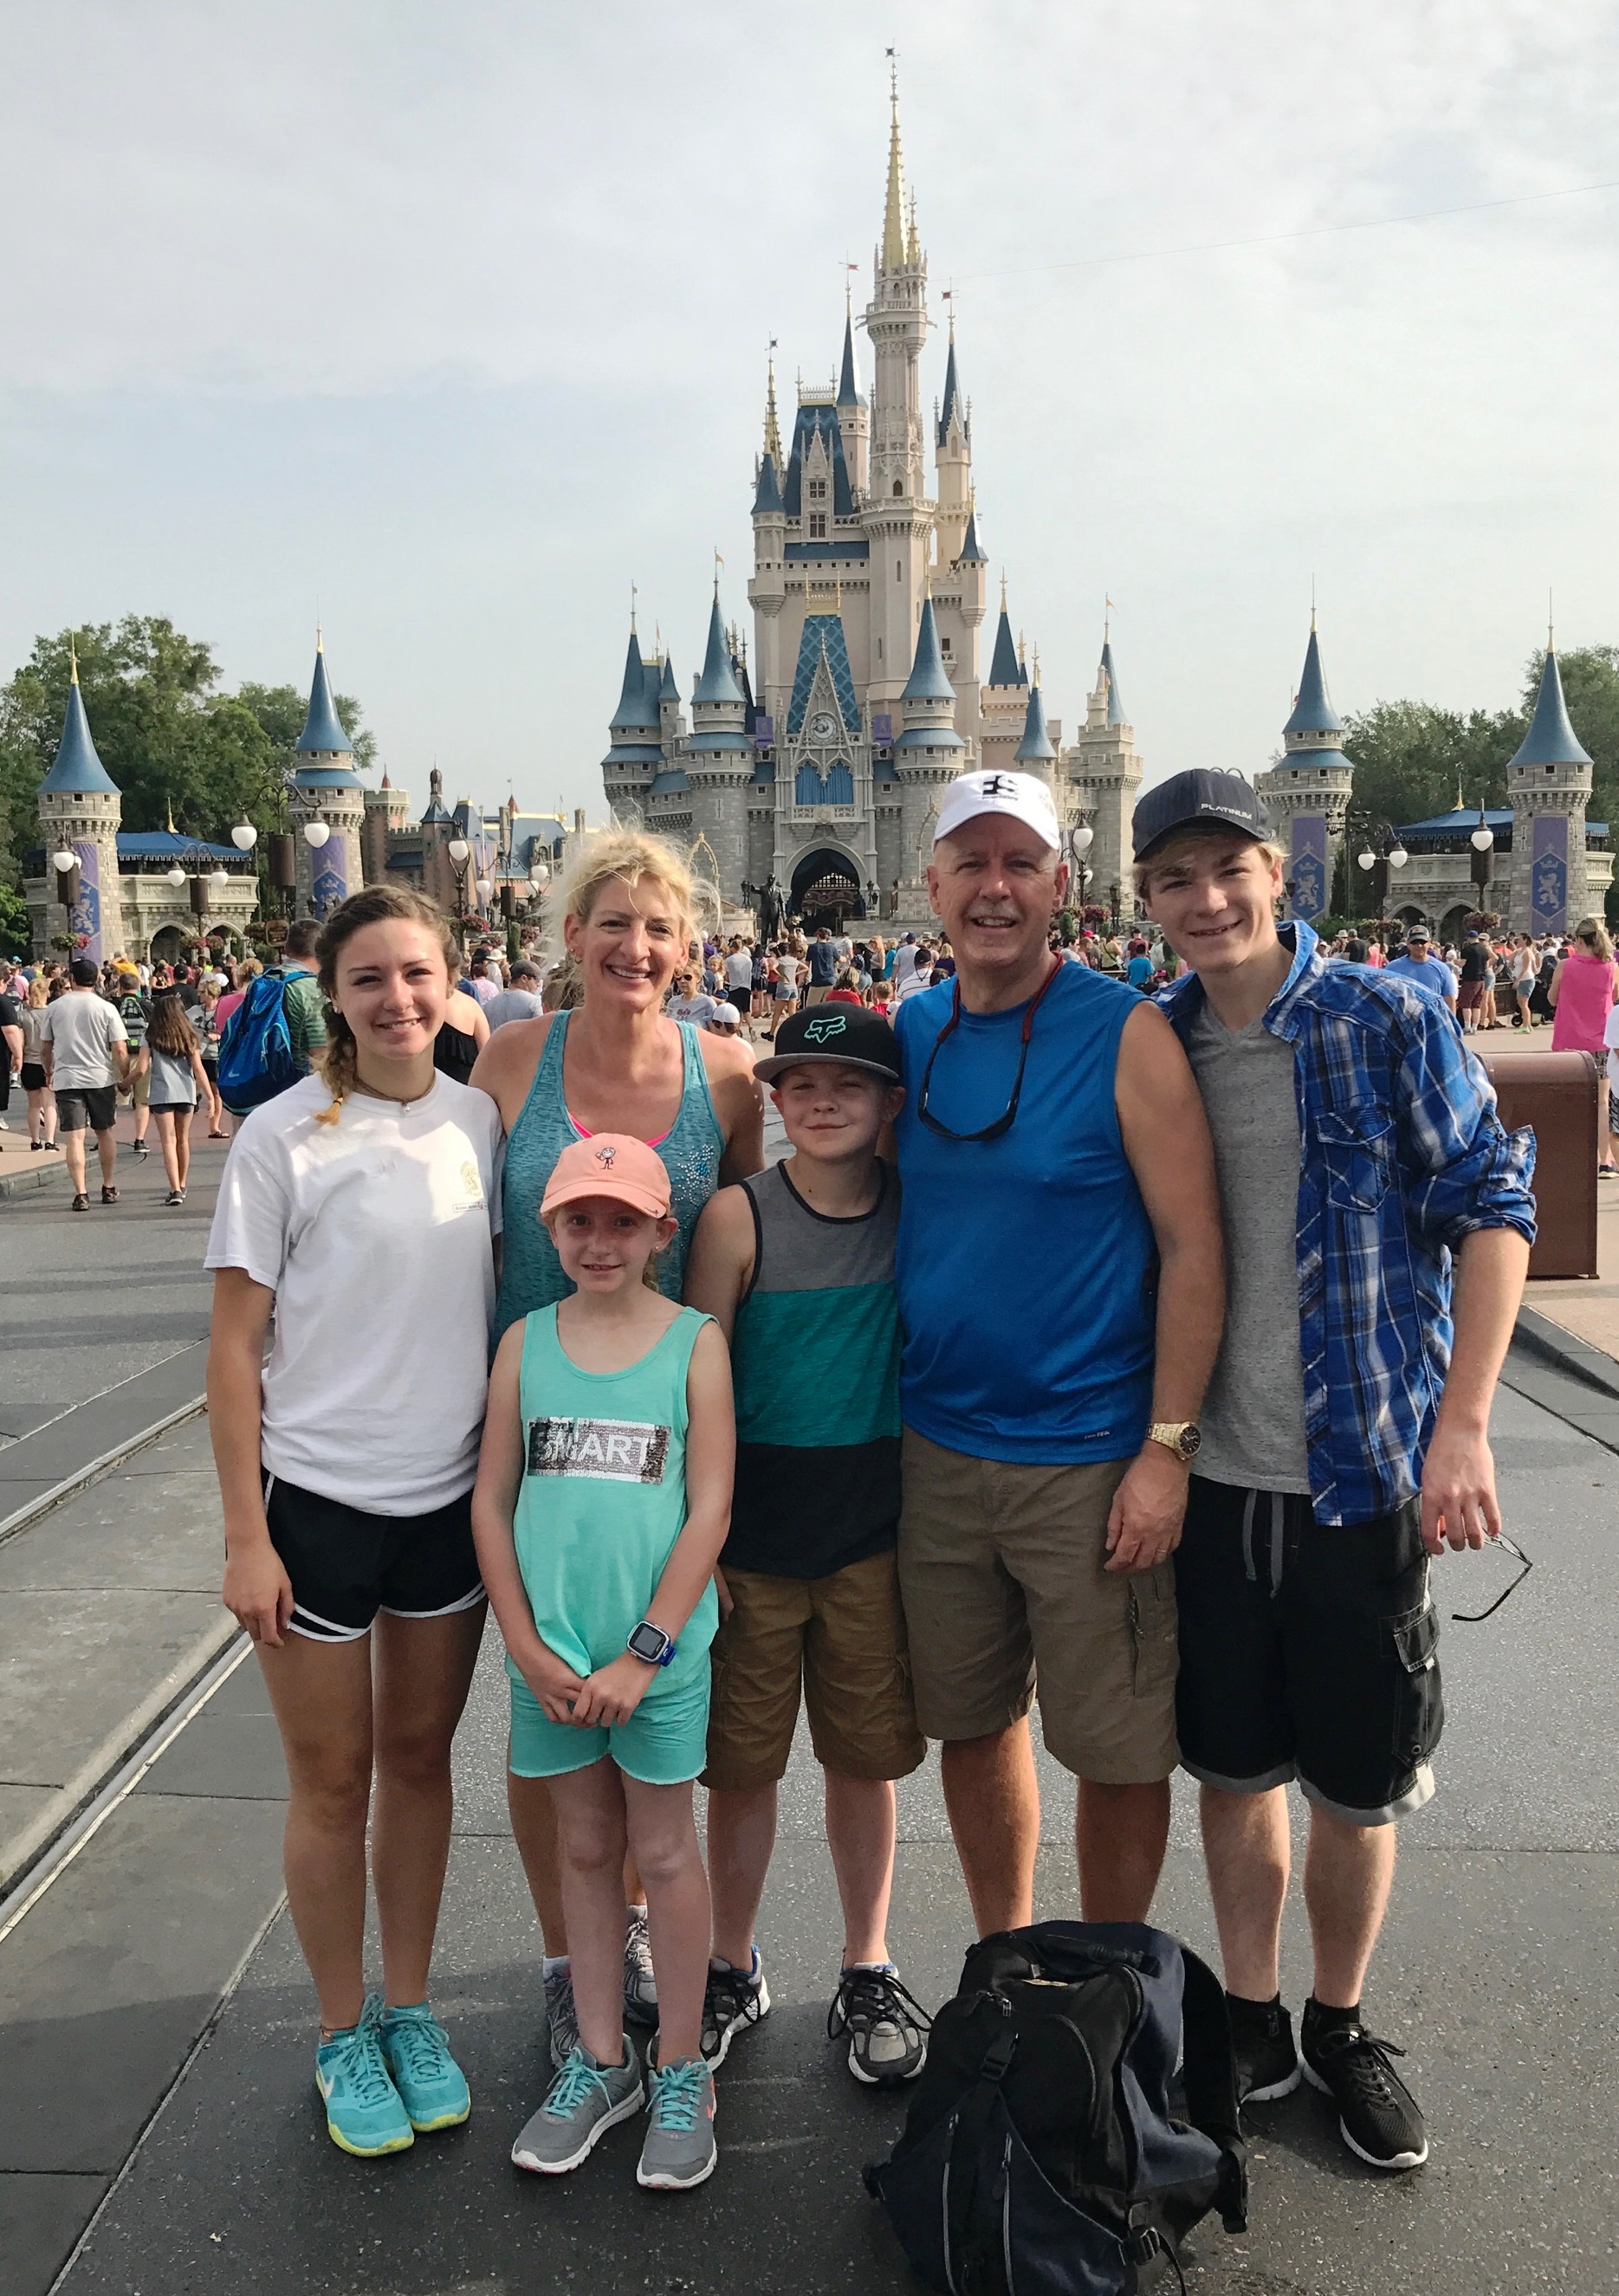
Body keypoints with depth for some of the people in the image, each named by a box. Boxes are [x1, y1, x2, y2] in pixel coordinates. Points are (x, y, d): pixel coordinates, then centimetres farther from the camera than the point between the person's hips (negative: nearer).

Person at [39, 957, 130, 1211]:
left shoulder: (53, 1008, 2)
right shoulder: (106, 1008, -3)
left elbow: (45, 1046, 12)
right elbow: (120, 1050, -6)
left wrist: (49, 1071, 30)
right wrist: (125, 1078, 7)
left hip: (66, 1079, 0)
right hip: (101, 1078, 0)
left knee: (74, 1137, -2)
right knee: (105, 1132, 15)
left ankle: (80, 1194, -8)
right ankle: (108, 1188, 23)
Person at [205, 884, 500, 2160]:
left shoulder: (481, 1122, 0)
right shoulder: (285, 1136, -10)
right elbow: (234, 1348, -8)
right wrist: (247, 1535, -10)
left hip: (452, 1496, 3)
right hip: (319, 1500, -3)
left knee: (420, 1757, 17)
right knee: (333, 1779, 11)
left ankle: (410, 2010, 35)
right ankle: (344, 2034, 31)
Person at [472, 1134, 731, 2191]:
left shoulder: (695, 1342, -8)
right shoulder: (525, 1342, 0)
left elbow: (710, 1510, -10)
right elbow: (492, 1501, 2)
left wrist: (643, 1654, -12)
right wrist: (527, 1645, -4)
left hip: (660, 1650, -3)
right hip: (552, 1652, 3)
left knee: (663, 1851, 11)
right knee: (585, 1847, 17)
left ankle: (682, 2071, 28)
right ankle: (600, 2059, 34)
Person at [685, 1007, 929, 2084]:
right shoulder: (739, 1216, -10)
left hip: (873, 1534, 2)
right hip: (752, 1537, -1)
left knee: (866, 1759, 13)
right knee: (742, 1763, 11)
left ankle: (868, 1973, 33)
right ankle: (735, 1969, 33)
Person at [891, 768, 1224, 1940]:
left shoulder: (1125, 1032, -9)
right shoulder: (907, 1032, 5)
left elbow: (1192, 1245, -11)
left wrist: (1167, 1447, -15)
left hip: (1090, 1461, -4)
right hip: (935, 1451, 5)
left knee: (1120, 1750, 7)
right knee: (973, 1722, 17)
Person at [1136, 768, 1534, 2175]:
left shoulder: (1387, 1022, -7)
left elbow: (1490, 1208, -8)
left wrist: (1461, 1426, -14)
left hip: (1366, 1474, -2)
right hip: (1211, 1477, 3)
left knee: (1358, 1781, 11)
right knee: (1235, 1765, 14)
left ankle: (1340, 2027, 34)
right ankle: (1251, 2021, 35)